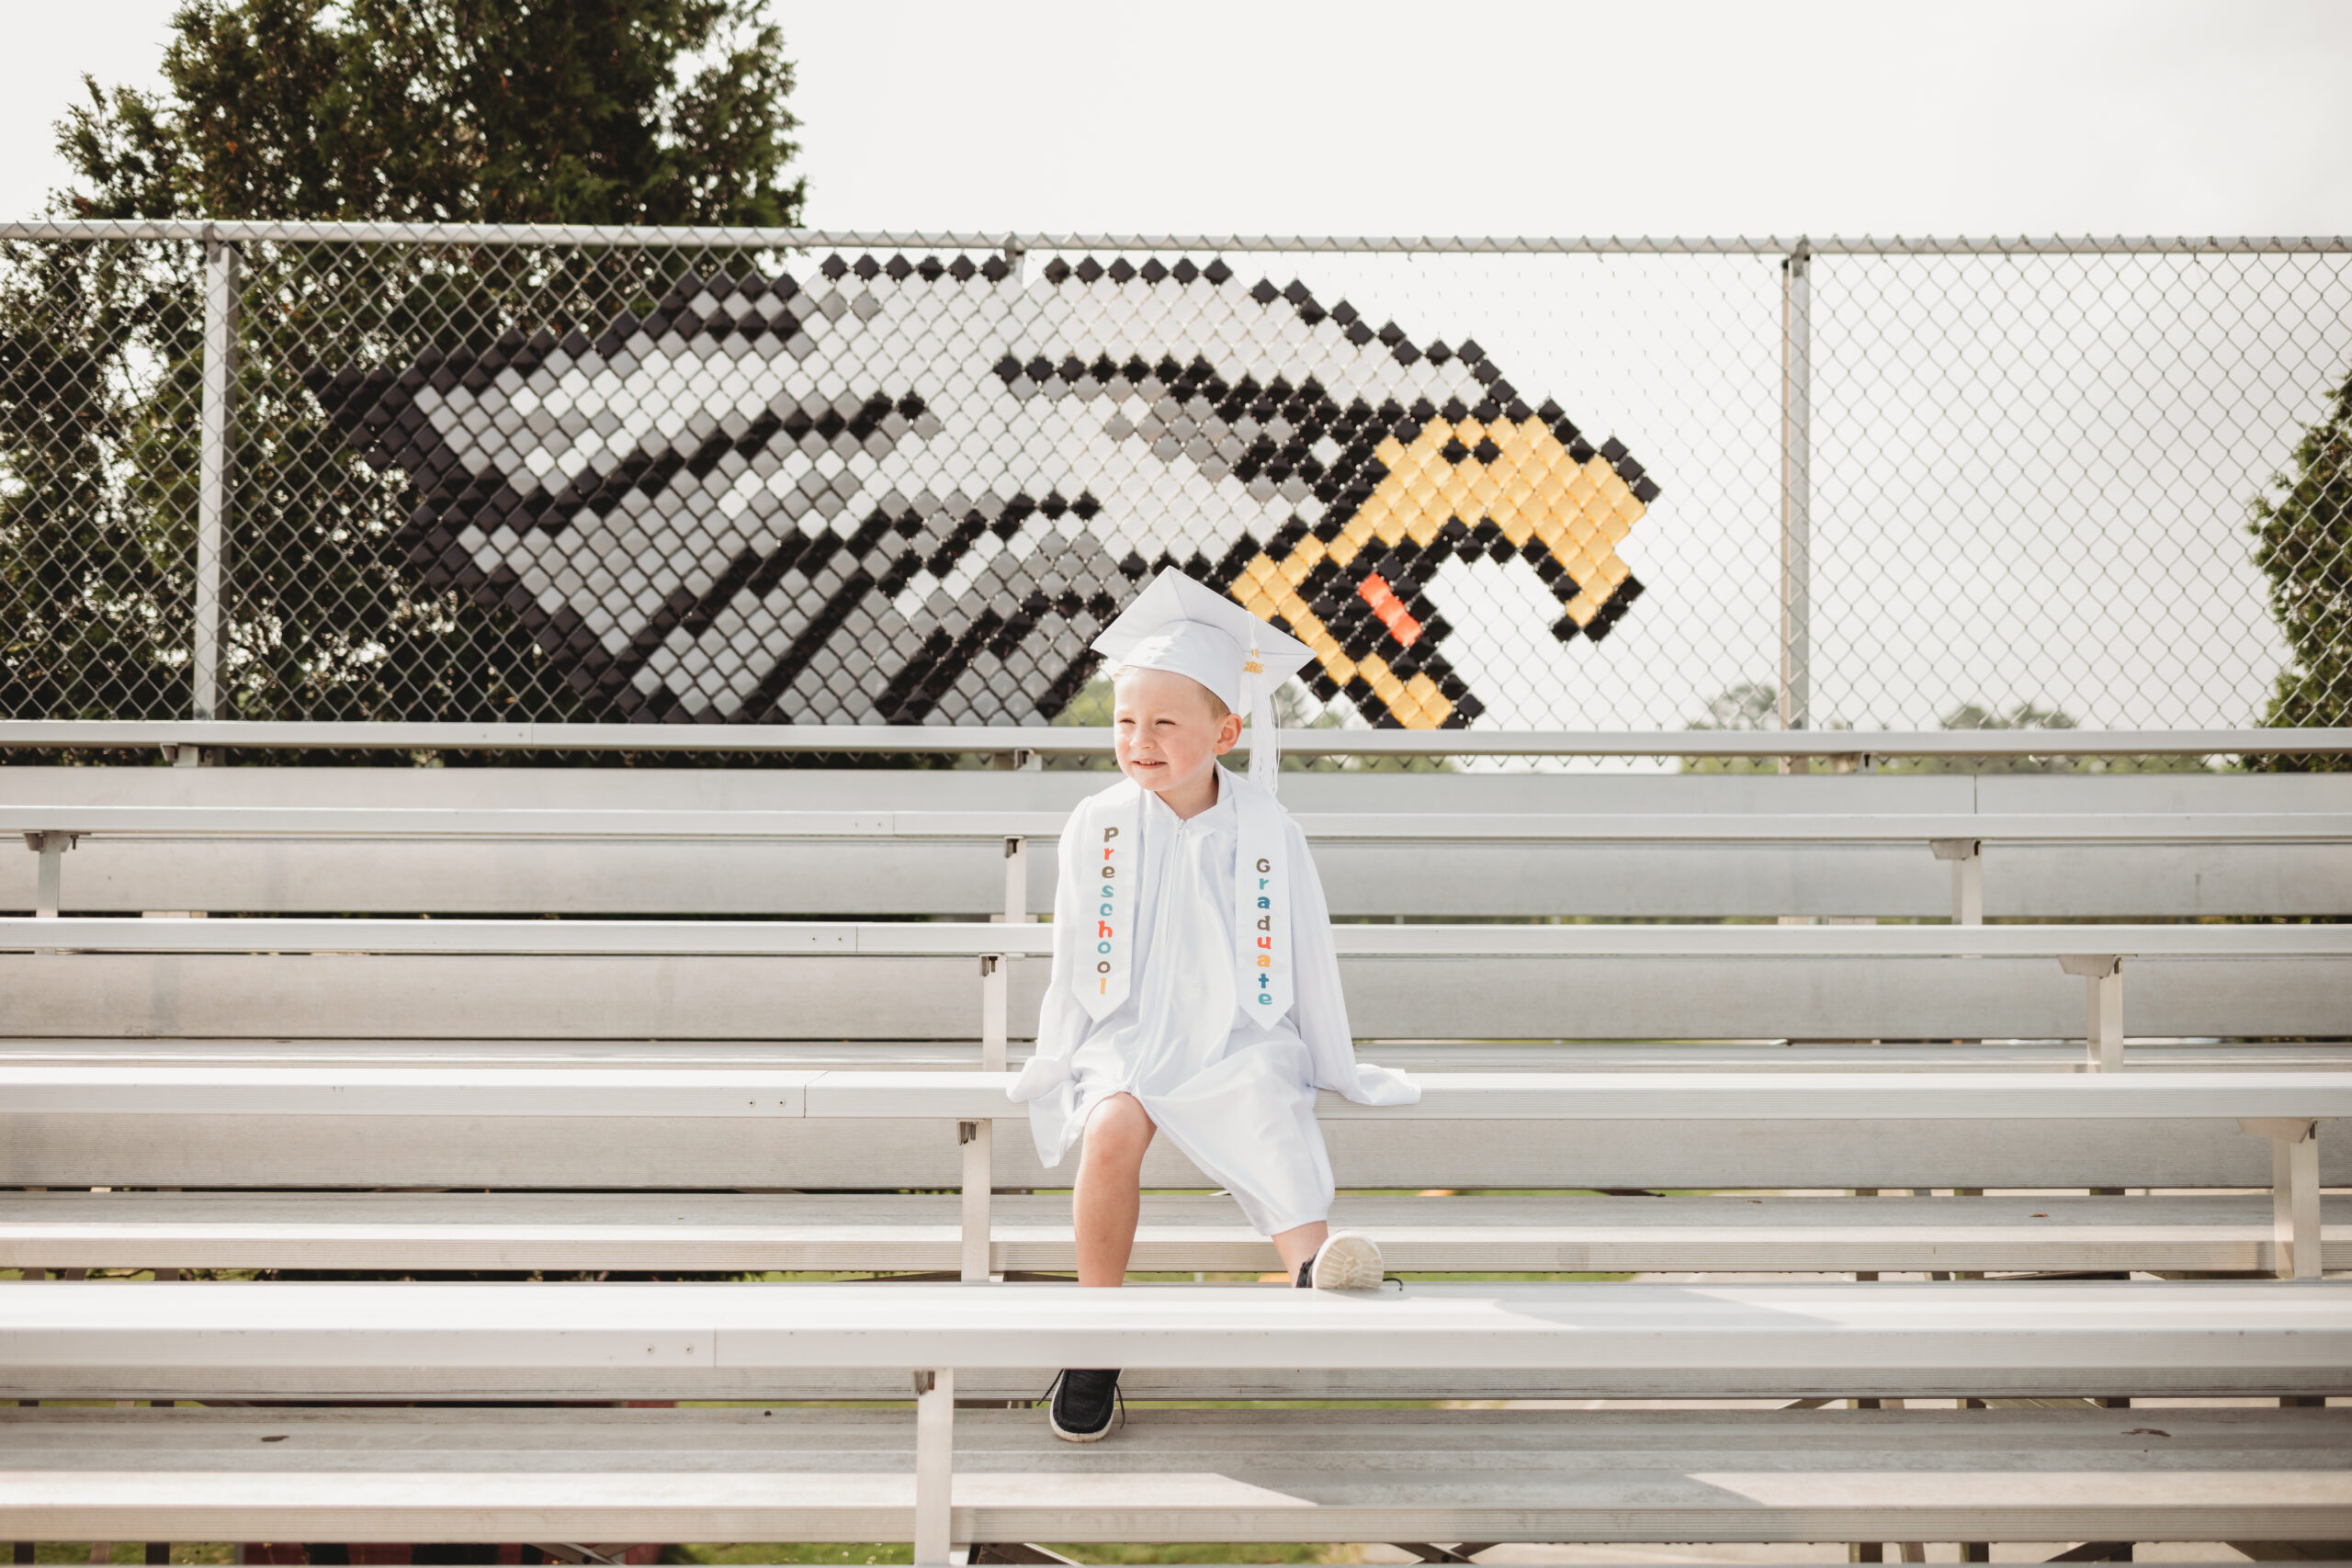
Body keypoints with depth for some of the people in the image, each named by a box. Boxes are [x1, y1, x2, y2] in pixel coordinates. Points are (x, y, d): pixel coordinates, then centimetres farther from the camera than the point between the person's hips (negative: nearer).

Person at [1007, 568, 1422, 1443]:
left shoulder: (1268, 834, 0)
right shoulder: (1097, 827, 3)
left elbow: (1307, 959, 8)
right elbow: (1073, 955, 13)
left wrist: (1340, 1068, 13)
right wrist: (1056, 1059, 16)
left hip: (1242, 1042, 0)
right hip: (1129, 1039, 0)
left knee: (1277, 1134, -30)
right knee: (1113, 1130, -31)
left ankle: (1313, 1264, -59)